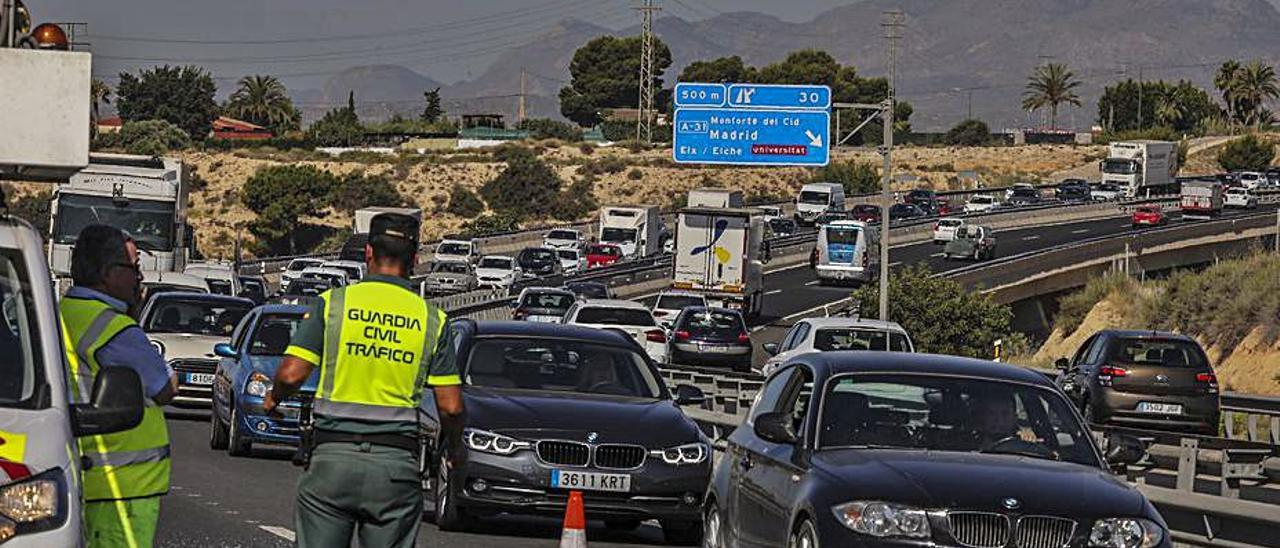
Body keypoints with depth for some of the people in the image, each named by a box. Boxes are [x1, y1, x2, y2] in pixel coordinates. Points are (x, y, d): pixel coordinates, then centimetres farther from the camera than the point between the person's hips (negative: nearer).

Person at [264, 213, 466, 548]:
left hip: (333, 457, -1)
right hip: (397, 463, 1)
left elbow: (292, 373, -6)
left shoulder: (332, 303, 0)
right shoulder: (432, 319, 4)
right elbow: (451, 406, 2)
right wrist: (455, 448, 21)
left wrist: (273, 399, 16)